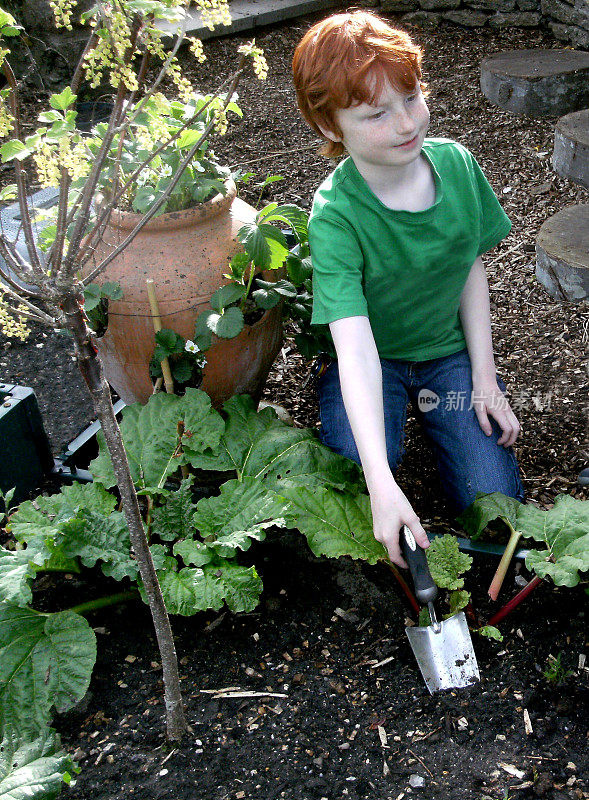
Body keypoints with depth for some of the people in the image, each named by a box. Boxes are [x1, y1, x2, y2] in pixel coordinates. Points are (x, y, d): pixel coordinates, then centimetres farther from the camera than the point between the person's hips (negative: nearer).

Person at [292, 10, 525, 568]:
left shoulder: (456, 162, -13)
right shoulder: (334, 215, -27)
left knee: (494, 499, -12)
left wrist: (484, 377, -5)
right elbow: (355, 348, -37)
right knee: (356, 474, -31)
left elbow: (472, 270, 2)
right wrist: (382, 483, -46)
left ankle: (431, 414, 17)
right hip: (373, 358, -3)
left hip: (448, 349, 3)